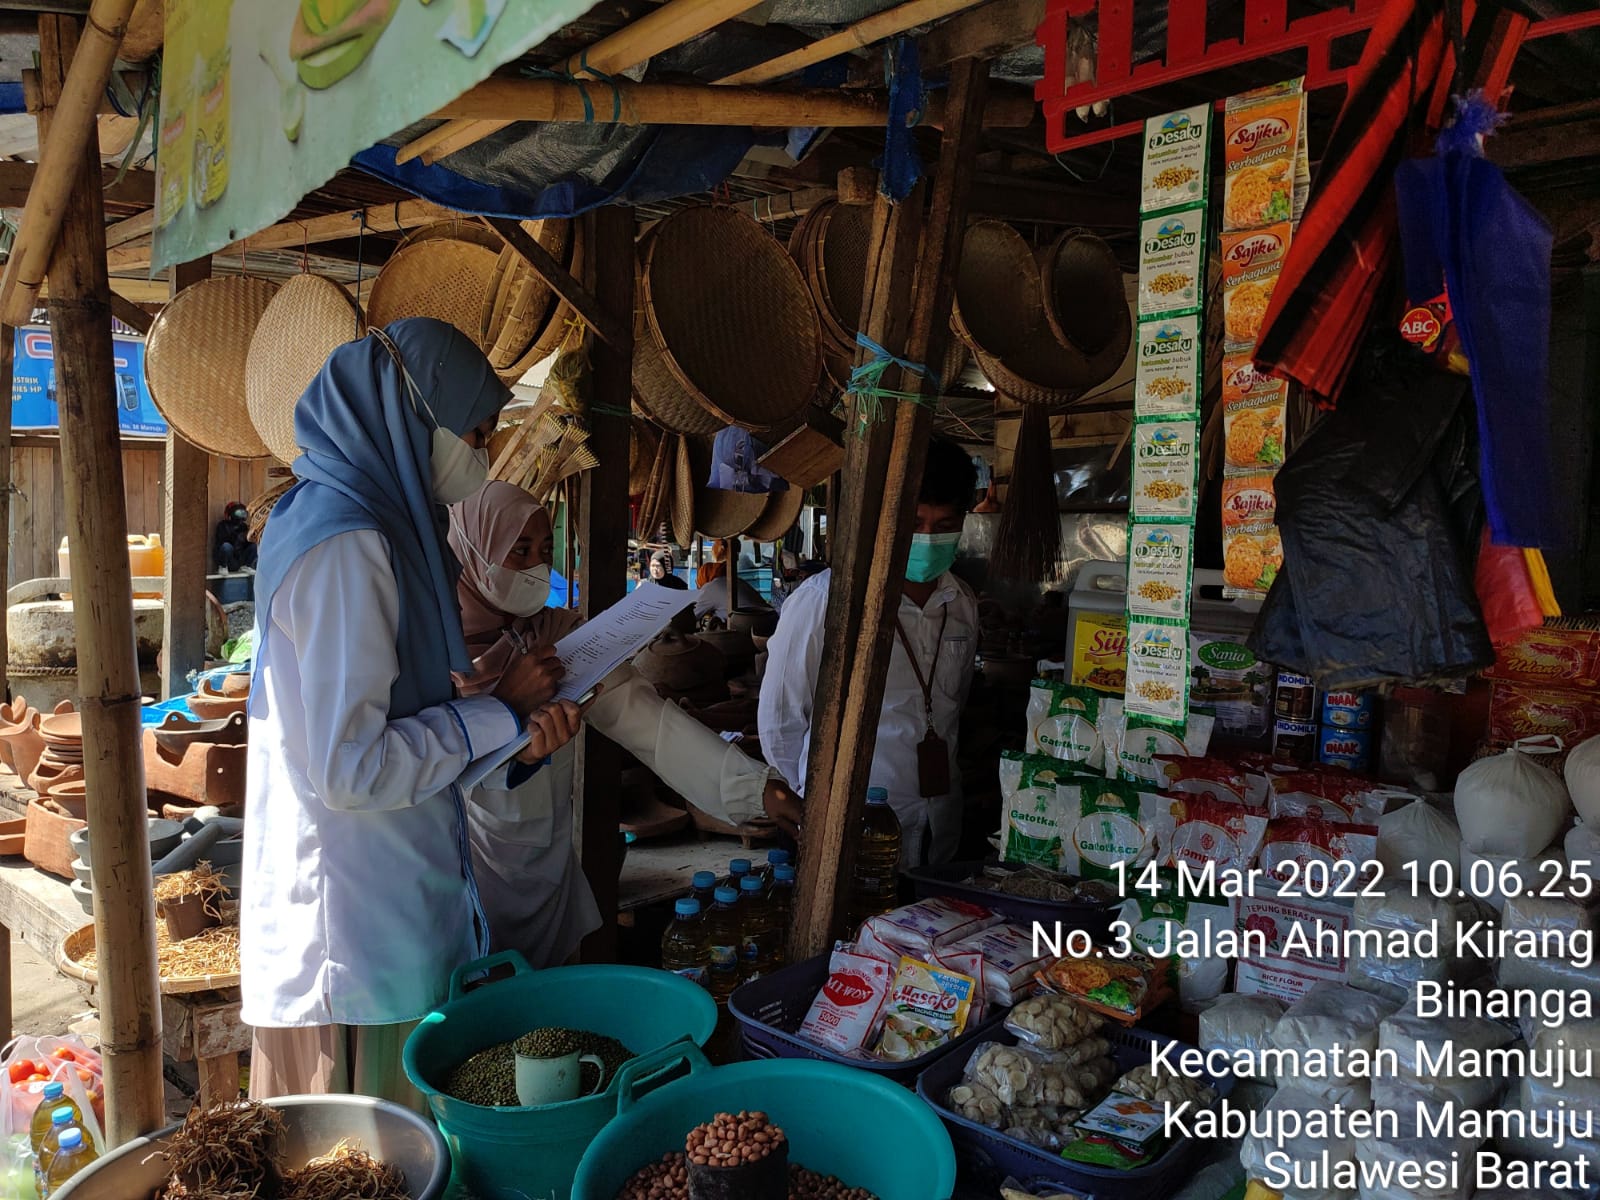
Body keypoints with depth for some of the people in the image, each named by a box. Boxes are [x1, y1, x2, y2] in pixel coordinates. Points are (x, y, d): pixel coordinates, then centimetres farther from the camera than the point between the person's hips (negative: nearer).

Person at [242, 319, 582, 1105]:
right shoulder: (345, 546, -20)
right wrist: (498, 715, -13)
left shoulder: (373, 526, 11)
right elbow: (350, 769, -24)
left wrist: (516, 729, 2)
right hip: (355, 925, -9)